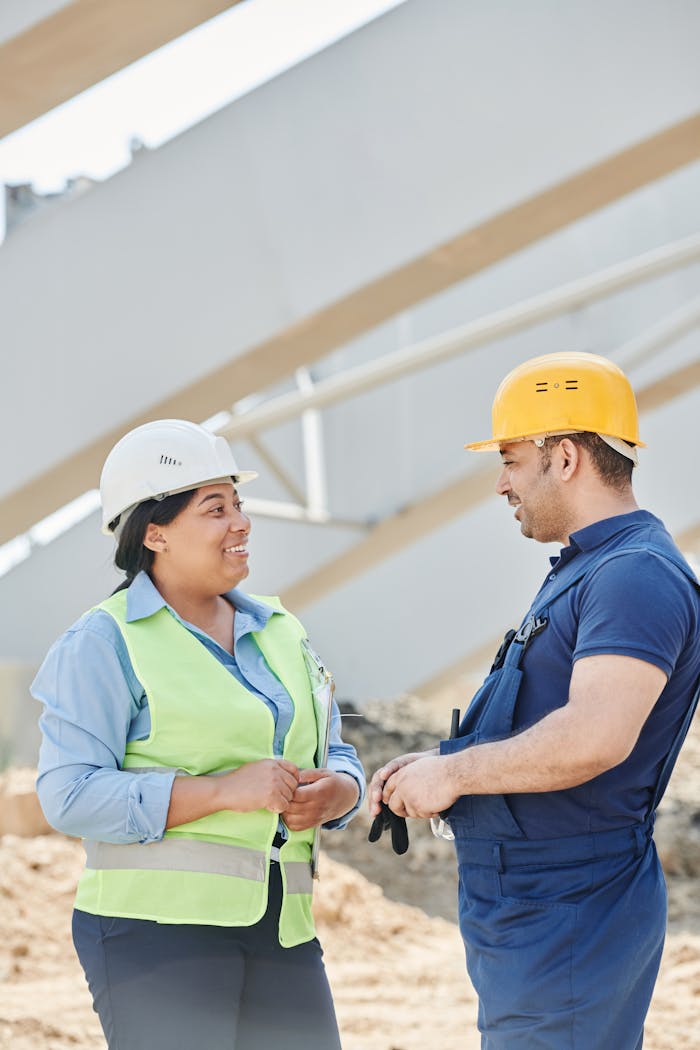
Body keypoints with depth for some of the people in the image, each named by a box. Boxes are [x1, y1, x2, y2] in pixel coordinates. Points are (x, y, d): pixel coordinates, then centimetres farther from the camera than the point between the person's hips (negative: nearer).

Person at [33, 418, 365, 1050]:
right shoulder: (104, 643, -3)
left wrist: (333, 794, -6)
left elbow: (337, 756, 19)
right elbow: (69, 795, -13)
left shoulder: (278, 633, 17)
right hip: (157, 924, -6)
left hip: (280, 928, 6)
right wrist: (225, 791, -19)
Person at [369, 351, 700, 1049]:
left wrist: (454, 772, -19)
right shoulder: (582, 572, 18)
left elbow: (595, 738, -31)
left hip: (570, 929, -11)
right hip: (522, 927, 11)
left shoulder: (639, 575, -17)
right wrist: (434, 764, 9)